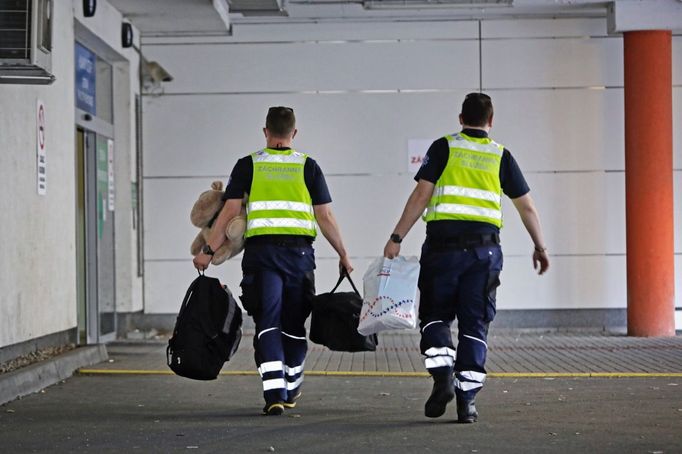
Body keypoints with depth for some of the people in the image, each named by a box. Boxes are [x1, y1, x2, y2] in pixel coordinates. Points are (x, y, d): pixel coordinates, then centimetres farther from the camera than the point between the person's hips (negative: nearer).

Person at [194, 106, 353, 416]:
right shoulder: (308, 167, 8)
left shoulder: (248, 166, 6)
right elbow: (325, 217, 5)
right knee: (294, 324, 14)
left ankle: (274, 393, -16)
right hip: (299, 251, 1)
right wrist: (343, 255, 15)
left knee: (268, 323, -2)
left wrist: (208, 251, 4)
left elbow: (230, 211, 0)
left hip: (260, 251, -1)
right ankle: (291, 389, 28)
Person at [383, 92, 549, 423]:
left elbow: (421, 196, -4)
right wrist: (540, 247, 26)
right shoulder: (501, 156, 10)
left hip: (443, 244, -1)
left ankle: (442, 377, -10)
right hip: (484, 247, 1)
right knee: (474, 324, 5)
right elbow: (526, 207, 13)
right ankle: (467, 400, 1)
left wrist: (396, 238, -2)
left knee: (435, 315, 11)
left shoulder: (443, 148, 4)